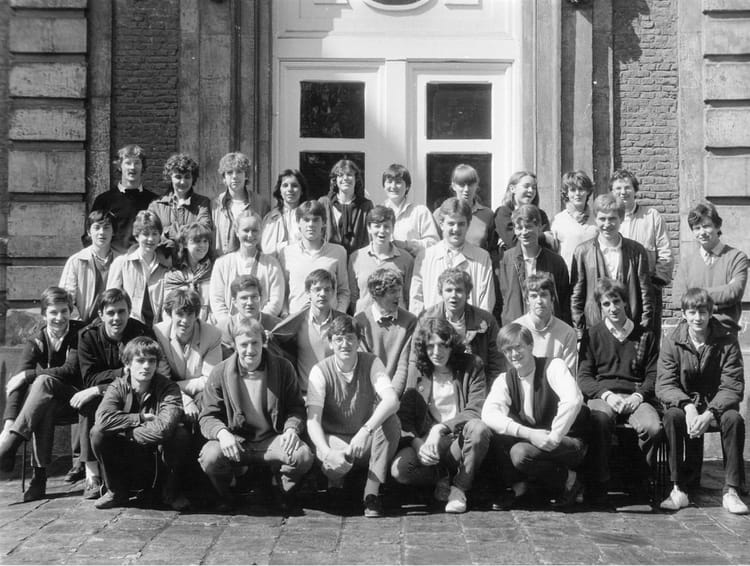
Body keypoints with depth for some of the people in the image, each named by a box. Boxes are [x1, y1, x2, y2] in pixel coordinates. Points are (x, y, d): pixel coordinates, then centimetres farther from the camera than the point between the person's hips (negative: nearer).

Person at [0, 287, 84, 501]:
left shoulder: (81, 334, -5)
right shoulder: (35, 343, 0)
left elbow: (71, 370, -16)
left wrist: (27, 375, -19)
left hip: (75, 396, -2)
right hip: (47, 399, 2)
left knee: (44, 382, -33)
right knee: (44, 408, -35)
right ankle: (39, 475, -35)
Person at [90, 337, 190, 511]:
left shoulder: (168, 388, -14)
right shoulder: (118, 387, -7)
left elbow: (165, 427, -33)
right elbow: (103, 418, -29)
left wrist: (126, 432, -22)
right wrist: (141, 417, -25)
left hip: (159, 454, -1)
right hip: (128, 458, 2)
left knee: (179, 434, -32)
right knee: (97, 432, -22)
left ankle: (171, 491, -3)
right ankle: (117, 491, 1)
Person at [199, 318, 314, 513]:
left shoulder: (283, 368, 0)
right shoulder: (220, 373, -2)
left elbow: (296, 407, 5)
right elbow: (208, 416, -2)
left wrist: (291, 428, -18)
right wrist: (222, 433, -25)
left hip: (272, 438, 1)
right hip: (235, 439, 0)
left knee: (303, 456, -29)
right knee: (209, 457, -32)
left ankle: (281, 493, 8)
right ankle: (225, 497, 4)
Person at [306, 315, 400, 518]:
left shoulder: (371, 363, -10)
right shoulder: (321, 371, -11)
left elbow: (392, 400, -28)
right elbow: (313, 420, -20)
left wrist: (365, 431, -43)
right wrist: (326, 452, -39)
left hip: (368, 443, 1)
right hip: (335, 439, -1)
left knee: (391, 420, -30)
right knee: (337, 464, -35)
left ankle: (372, 492, -20)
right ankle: (335, 482, 6)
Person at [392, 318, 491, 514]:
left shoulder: (471, 365, -1)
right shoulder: (417, 371, 4)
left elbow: (476, 411, -11)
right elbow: (404, 416, 0)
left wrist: (441, 428, -22)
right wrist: (417, 444, -20)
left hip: (461, 439, -1)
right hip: (426, 440, 1)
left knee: (479, 429, -35)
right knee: (399, 470, -28)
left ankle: (459, 488, -12)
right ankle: (442, 479, 4)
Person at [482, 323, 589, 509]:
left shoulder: (552, 366, -12)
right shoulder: (504, 380, 0)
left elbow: (573, 400, -31)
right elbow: (488, 414, -19)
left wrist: (554, 437, -29)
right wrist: (529, 434, -31)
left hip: (569, 442, -5)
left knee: (521, 453, -30)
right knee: (497, 431, -18)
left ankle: (568, 479, -3)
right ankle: (518, 488, -3)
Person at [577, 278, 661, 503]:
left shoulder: (645, 336, 15)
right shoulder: (592, 335, 12)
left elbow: (653, 374, 10)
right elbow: (583, 377, 6)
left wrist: (638, 395, -9)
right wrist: (606, 394, -11)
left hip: (635, 397, 1)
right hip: (602, 395, -1)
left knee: (653, 427, -31)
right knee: (600, 421, -37)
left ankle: (640, 480, -6)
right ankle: (599, 482, -22)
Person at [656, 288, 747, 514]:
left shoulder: (727, 341, -7)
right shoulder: (672, 342, -4)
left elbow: (733, 387, -12)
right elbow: (664, 385, -10)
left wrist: (709, 413, -29)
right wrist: (688, 406, -30)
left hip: (716, 405, 0)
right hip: (684, 403, 0)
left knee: (734, 418, -32)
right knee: (673, 416, -32)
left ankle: (731, 491, -22)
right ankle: (680, 488, -25)